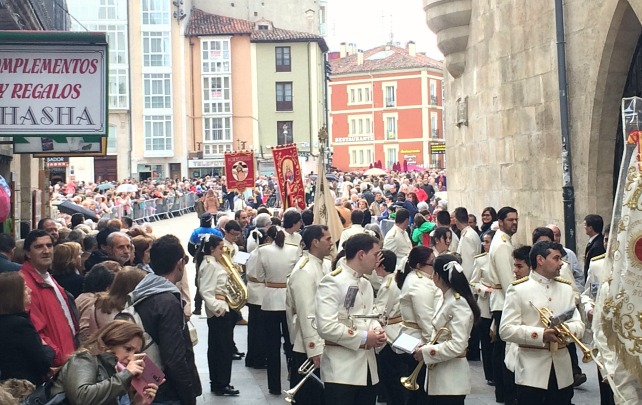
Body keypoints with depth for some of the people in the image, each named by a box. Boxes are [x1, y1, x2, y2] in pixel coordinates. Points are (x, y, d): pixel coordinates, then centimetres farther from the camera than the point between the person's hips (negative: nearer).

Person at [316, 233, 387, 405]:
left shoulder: (366, 284, 15)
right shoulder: (332, 282, -13)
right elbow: (326, 326, -22)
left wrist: (377, 331, 0)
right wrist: (363, 338, -15)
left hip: (367, 365, 8)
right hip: (342, 368, -8)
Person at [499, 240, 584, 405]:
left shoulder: (566, 288, 12)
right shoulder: (518, 289, -5)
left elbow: (579, 325, 7)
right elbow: (506, 330, -11)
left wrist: (567, 329, -16)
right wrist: (541, 335, -22)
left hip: (562, 368, 5)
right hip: (531, 370, -5)